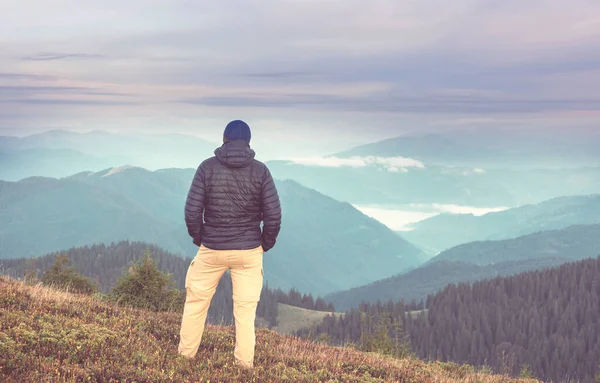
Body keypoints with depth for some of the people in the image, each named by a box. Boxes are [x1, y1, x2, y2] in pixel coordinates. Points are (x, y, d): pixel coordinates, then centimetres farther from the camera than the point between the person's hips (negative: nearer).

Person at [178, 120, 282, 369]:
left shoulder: (207, 168, -6)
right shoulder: (260, 171, -5)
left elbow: (192, 210, -8)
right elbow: (274, 215, -7)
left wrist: (198, 238, 9)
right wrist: (266, 244, 9)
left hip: (212, 249, 0)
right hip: (249, 251, 0)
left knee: (196, 302, 15)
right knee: (245, 308, 8)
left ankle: (185, 357, 23)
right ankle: (244, 363, 11)